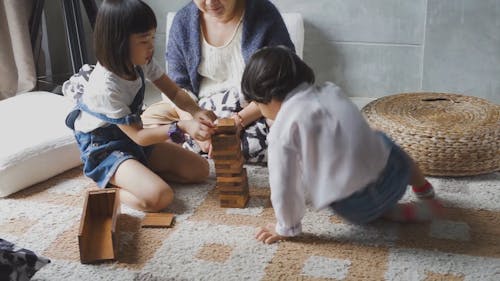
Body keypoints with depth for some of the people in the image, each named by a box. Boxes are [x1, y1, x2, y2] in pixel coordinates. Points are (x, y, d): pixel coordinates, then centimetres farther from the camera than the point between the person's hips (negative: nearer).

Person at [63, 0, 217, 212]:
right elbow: (138, 136, -23)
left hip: (134, 139, 8)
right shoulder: (105, 86, -29)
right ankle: (107, 186, -4)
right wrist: (182, 127, -31)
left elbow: (175, 93, 0)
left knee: (199, 169, -2)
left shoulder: (142, 62, -9)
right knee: (159, 197, -30)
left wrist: (197, 112, -20)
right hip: (105, 148, -8)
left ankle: (137, 174, 2)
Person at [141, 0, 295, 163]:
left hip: (255, 112, -2)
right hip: (201, 109, 2)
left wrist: (239, 120, -23)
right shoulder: (183, 20, -2)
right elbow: (179, 84, -1)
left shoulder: (265, 15, -11)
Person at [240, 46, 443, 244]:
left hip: (358, 210, -4)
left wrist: (287, 228, 8)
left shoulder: (283, 130, -10)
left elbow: (284, 185, -8)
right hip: (394, 177, 5)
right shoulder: (329, 91, 6)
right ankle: (425, 192, 50)